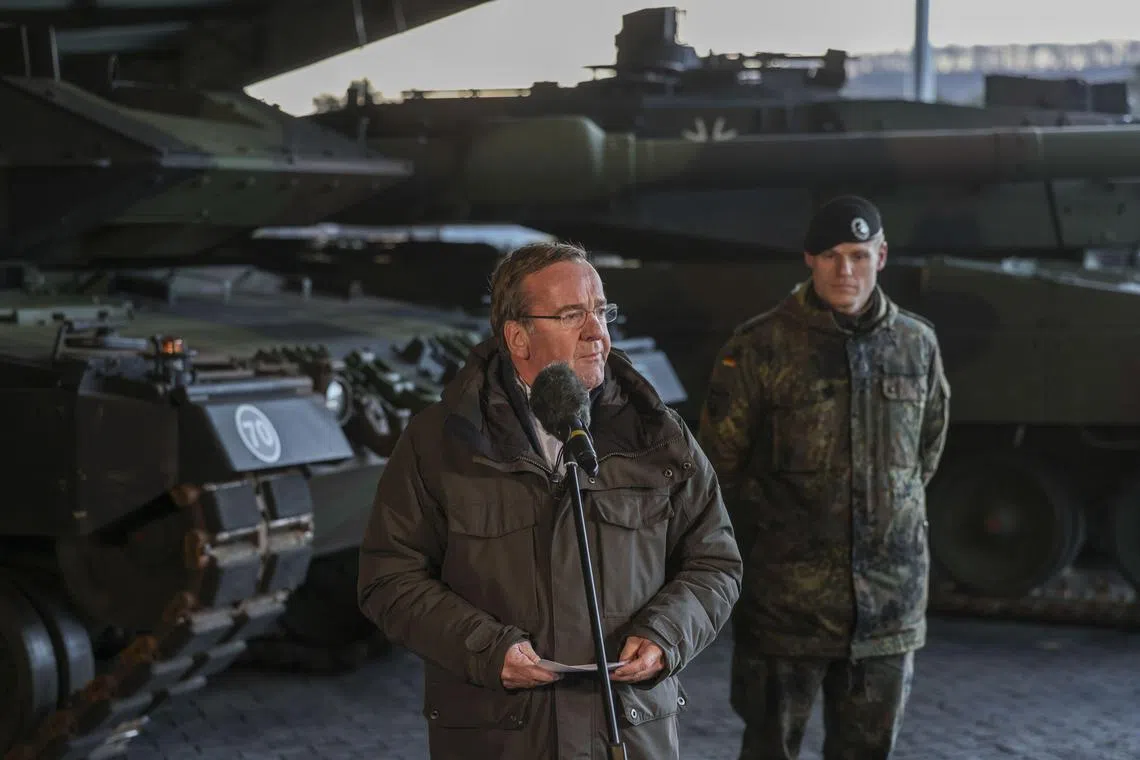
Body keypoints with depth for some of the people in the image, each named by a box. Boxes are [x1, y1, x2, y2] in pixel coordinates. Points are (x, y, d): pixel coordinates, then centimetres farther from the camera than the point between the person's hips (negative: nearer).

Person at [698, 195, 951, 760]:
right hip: (786, 600, -4)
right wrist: (764, 539, 4)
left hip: (890, 601, 4)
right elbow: (721, 462, -2)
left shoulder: (917, 344, 6)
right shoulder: (760, 346, -8)